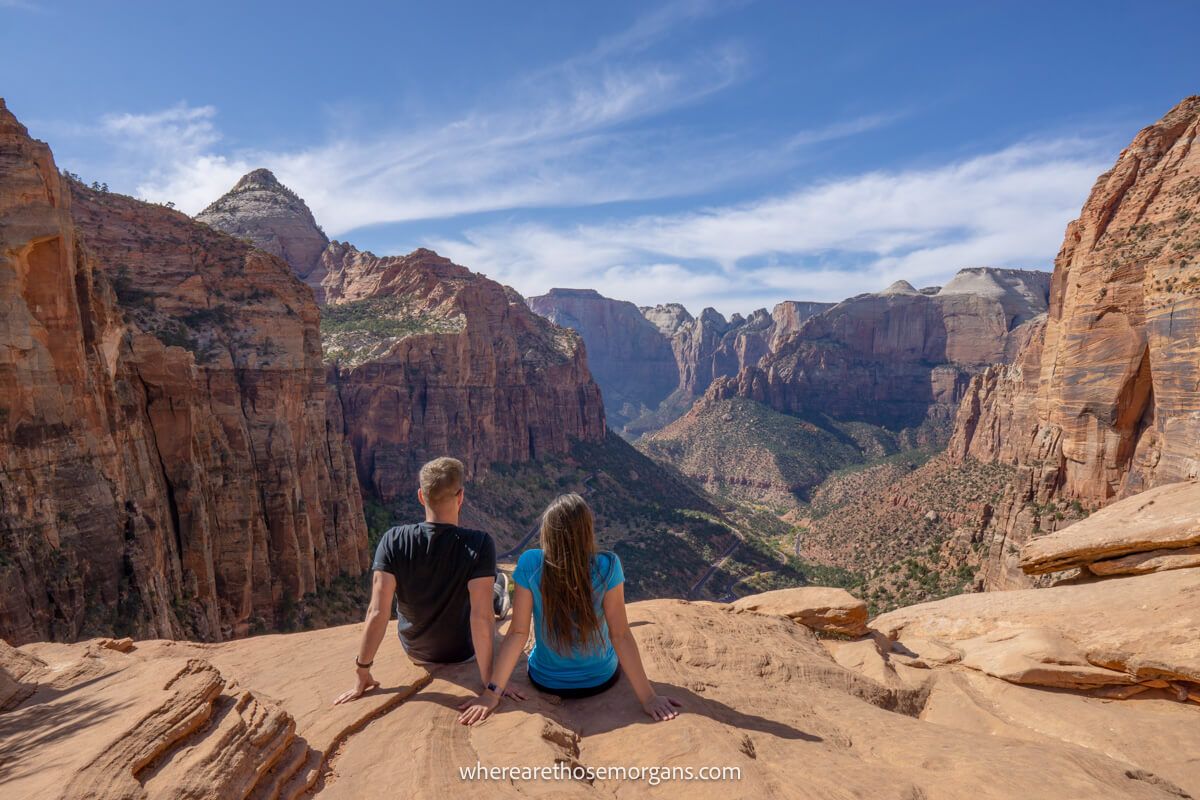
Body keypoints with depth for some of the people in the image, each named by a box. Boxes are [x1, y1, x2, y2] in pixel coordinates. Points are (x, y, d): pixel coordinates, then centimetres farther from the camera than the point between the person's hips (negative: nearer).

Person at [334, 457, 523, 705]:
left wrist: (362, 672, -13)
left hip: (414, 650, 3)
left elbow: (377, 612, -24)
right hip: (462, 652, -2)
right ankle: (499, 599, 59)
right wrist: (489, 680, -22)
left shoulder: (393, 541, -24)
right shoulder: (479, 544, -32)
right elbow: (482, 617, -32)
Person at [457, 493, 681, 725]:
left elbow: (518, 632, -21)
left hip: (546, 682, 1)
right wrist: (648, 697, -16)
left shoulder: (530, 564, -23)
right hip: (601, 680, -1)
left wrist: (493, 692, -14)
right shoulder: (607, 567, -25)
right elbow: (620, 635, -23)